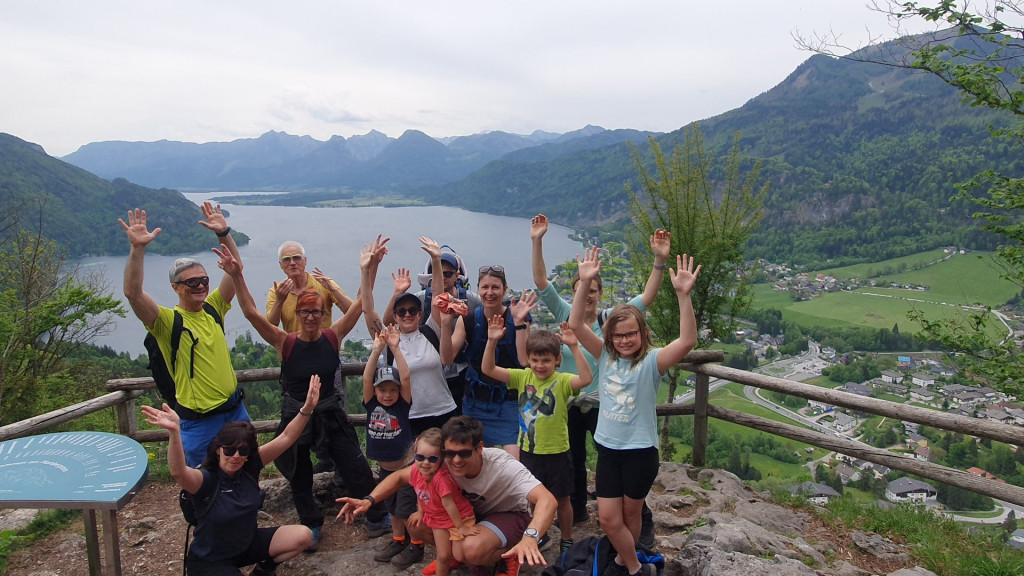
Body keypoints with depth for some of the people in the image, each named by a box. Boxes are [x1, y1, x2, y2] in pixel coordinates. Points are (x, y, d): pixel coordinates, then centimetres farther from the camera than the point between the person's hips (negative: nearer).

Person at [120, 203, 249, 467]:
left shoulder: (213, 308, 2)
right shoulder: (167, 320, -13)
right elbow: (133, 293, -29)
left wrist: (223, 233, -11)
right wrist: (138, 248, -39)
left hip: (236, 411, 5)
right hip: (200, 422, -5)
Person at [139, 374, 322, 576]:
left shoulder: (250, 467, -12)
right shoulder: (206, 480, -25)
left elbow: (286, 438, -17)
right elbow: (179, 472, -47)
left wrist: (307, 408, -30)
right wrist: (174, 432, -63)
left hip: (247, 543, 6)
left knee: (303, 535, -9)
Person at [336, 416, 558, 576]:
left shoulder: (503, 467, -36)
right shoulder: (443, 461, -22)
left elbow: (547, 500, -47)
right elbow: (400, 476, -10)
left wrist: (530, 537, -65)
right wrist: (368, 500, -28)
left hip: (511, 516, -5)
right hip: (473, 512, 6)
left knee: (472, 549, -34)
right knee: (417, 523, -11)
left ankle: (507, 558, -2)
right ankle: (454, 555, 13)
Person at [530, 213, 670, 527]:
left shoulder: (610, 319, -9)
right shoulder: (565, 314, -4)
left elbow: (646, 298, -19)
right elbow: (542, 282, -12)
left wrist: (660, 260, -31)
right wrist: (537, 242, -22)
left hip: (601, 405, -3)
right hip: (568, 405, 3)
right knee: (572, 462, 20)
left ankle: (642, 522, 18)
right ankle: (577, 510, 43)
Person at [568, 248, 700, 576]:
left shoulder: (652, 361, -13)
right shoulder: (606, 356, -2)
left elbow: (687, 341, -30)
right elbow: (575, 325, -10)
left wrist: (683, 295, -40)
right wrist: (585, 282, -21)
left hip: (640, 451, -3)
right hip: (607, 448, 3)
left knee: (630, 513, 15)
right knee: (608, 518, 4)